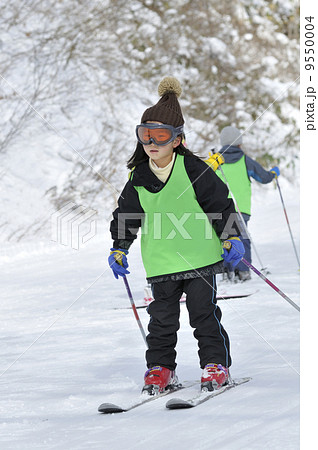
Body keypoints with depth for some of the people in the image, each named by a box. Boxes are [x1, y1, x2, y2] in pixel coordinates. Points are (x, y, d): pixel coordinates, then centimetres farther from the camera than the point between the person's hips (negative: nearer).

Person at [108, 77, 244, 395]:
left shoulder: (193, 170, -8)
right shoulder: (139, 178, 3)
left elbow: (220, 203, -4)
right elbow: (127, 214, 15)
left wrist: (232, 238, -9)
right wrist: (119, 249, 11)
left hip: (199, 257, -3)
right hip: (160, 263, 3)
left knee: (204, 313, 0)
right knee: (162, 317, 6)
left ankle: (215, 364, 11)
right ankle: (160, 367, 17)